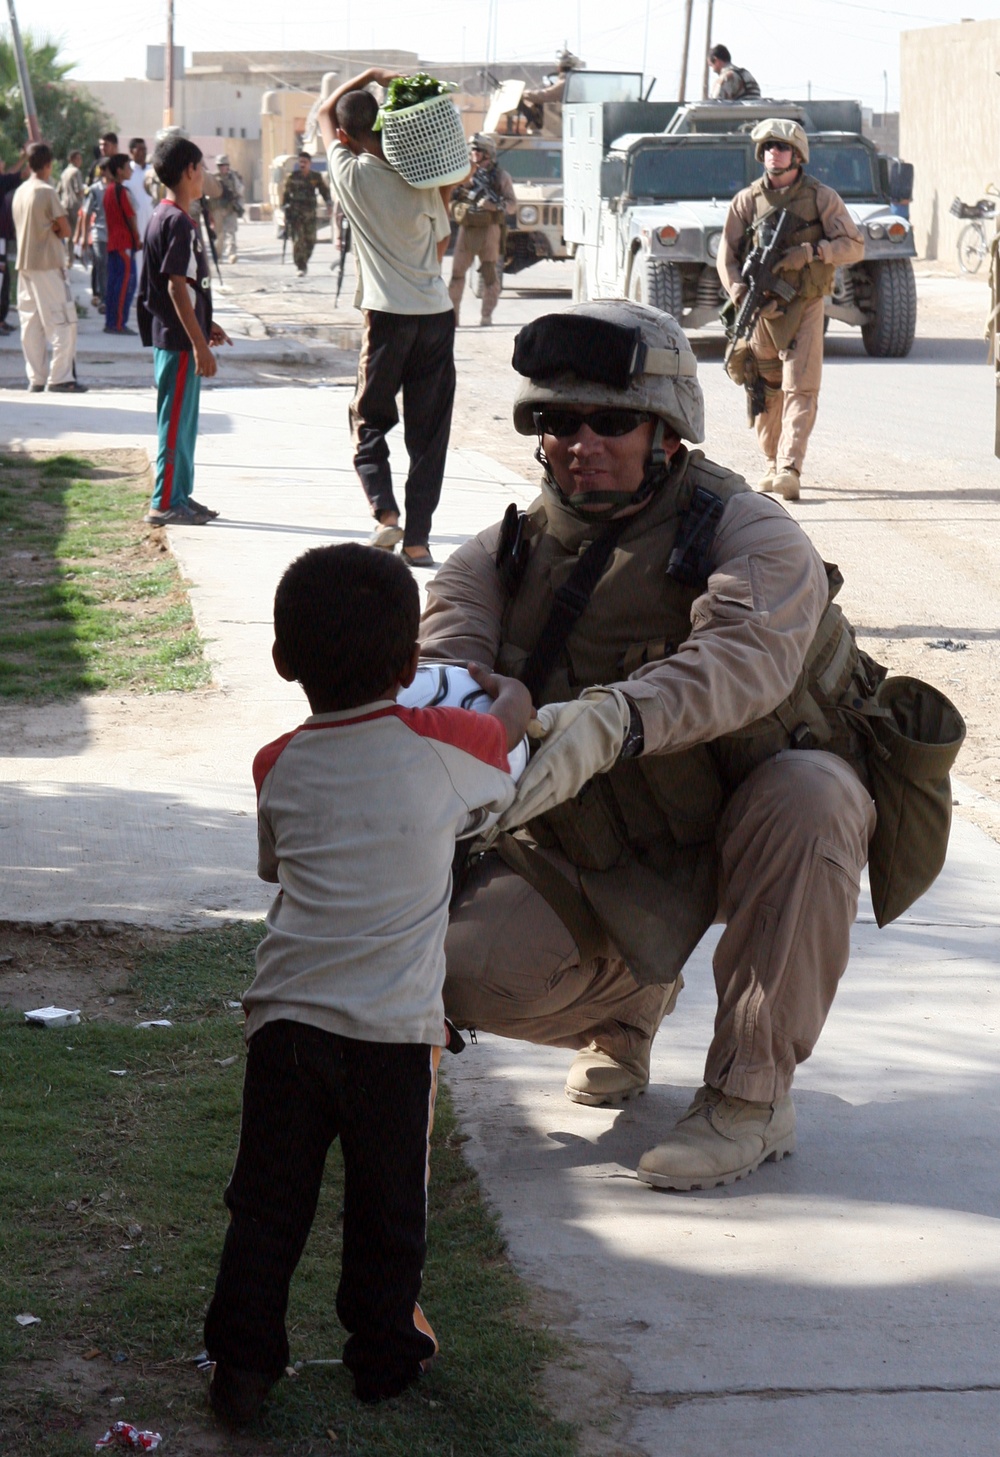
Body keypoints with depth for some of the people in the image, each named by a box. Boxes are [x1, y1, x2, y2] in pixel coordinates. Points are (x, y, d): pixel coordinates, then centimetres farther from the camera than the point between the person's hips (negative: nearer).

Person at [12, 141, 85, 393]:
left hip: (24, 263, 8)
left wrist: (49, 231, 8)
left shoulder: (20, 192, 11)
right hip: (48, 263, -8)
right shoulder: (47, 192, -11)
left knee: (30, 322, 7)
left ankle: (35, 378, 6)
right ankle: (60, 378, -8)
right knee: (63, 321, -4)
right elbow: (65, 230, -10)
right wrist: (56, 232, 9)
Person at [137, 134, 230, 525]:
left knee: (184, 420, 15)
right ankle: (165, 504, 0)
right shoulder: (178, 222, -18)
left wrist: (205, 325, 26)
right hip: (178, 340, -10)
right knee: (176, 420, -5)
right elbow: (176, 287, -22)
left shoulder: (167, 217, 13)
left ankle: (180, 497, 22)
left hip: (179, 337, 10)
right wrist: (199, 343, -22)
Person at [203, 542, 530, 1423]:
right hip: (394, 1028, -2)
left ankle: (242, 1363, 13)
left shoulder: (279, 767, 4)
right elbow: (514, 718, 17)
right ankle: (385, 1352, 26)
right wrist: (502, 686, 40)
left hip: (285, 1017, 2)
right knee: (388, 1206, 14)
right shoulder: (438, 744, -5)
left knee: (267, 1203, 11)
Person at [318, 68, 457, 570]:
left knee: (369, 419, 13)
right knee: (429, 430, 7)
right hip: (437, 313, 2)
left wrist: (369, 76, 14)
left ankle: (385, 512, -8)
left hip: (388, 316, -2)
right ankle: (417, 538, 6)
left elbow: (324, 111, 13)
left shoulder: (350, 175, -5)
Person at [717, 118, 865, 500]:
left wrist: (809, 252, -18)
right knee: (766, 392, 9)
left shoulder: (821, 198, 0)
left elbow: (854, 246, -3)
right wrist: (743, 296, -15)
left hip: (804, 309, -2)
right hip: (760, 310, 2)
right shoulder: (746, 201, 4)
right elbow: (726, 257, 2)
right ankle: (772, 463, 25)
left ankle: (790, 469, -20)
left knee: (800, 389, -13)